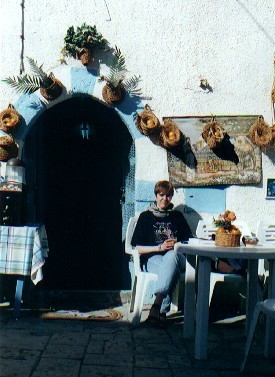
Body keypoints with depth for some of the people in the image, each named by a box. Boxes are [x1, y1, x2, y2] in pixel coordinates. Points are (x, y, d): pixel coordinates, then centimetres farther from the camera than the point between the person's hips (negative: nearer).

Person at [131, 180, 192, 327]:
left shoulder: (177, 216, 23)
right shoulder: (146, 217, 14)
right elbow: (138, 248, 6)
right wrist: (159, 247, -9)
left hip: (176, 256, 2)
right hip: (152, 259, -1)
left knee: (172, 255, -38)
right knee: (172, 270, -38)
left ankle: (156, 307, -46)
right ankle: (162, 311, -42)